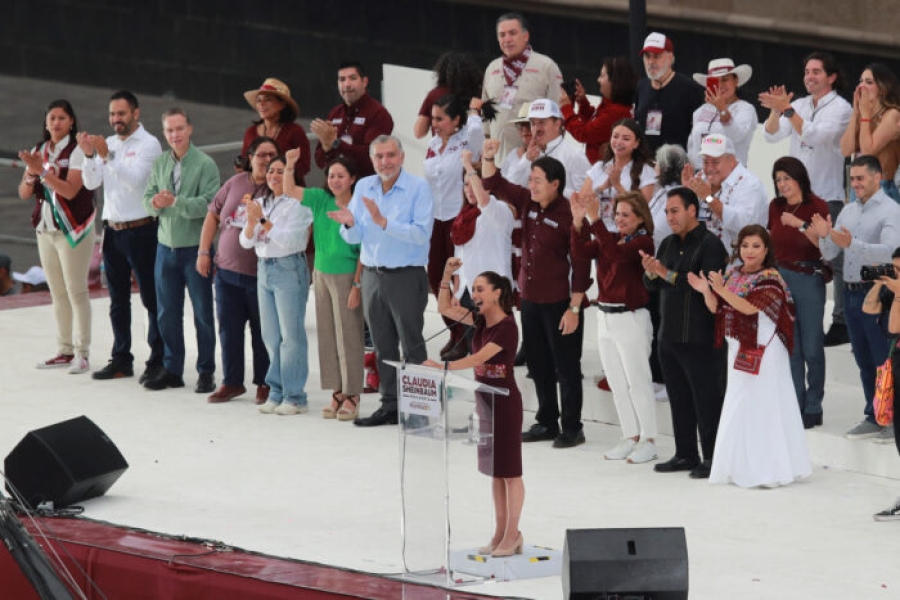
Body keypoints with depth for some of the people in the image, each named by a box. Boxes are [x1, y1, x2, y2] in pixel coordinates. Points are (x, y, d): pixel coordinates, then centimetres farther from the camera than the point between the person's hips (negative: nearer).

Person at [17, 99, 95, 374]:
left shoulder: (77, 152, -9)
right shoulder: (38, 152, 10)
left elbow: (70, 190, -20)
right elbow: (24, 193, 7)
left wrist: (42, 170, -26)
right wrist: (31, 174, -13)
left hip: (73, 229, -7)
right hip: (45, 228, 7)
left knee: (76, 291, -7)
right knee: (57, 292, 9)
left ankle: (82, 354, -5)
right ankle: (65, 351, 15)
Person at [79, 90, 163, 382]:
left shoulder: (148, 144, -8)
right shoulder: (108, 144, 11)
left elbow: (135, 179, -21)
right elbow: (91, 182, 5)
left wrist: (107, 156, -30)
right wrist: (89, 156, -12)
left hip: (140, 230, -7)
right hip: (112, 230, 7)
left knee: (150, 298, -4)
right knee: (118, 300, 11)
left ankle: (157, 361, -2)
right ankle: (121, 360, 17)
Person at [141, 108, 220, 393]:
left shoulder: (205, 164, -10)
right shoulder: (160, 163, 7)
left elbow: (208, 204, -19)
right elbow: (149, 199, 6)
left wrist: (175, 202, -26)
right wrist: (155, 203, -16)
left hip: (195, 247, -5)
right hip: (166, 245, 5)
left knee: (203, 313, 3)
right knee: (167, 312, 8)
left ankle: (206, 372, 11)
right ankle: (171, 369, 18)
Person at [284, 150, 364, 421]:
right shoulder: (321, 200, 4)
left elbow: (364, 252, -12)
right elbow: (290, 192, 6)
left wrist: (357, 285, -16)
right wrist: (289, 167, -12)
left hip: (346, 276, -6)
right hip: (322, 274, 6)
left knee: (348, 336, -3)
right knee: (327, 336, 9)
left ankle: (352, 396, 3)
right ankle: (337, 392, 16)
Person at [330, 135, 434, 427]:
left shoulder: (418, 188, -8)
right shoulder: (363, 187, 9)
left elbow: (421, 233, -19)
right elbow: (354, 238, 9)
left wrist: (384, 222, -26)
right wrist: (350, 224, -14)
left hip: (406, 276, -6)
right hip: (372, 275, 6)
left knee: (412, 345, -2)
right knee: (383, 346, 10)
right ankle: (389, 406, 17)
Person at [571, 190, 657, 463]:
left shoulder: (643, 242, -11)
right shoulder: (607, 238, 9)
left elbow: (615, 253, -28)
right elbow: (581, 251, -5)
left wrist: (595, 219, -32)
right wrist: (578, 220, -18)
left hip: (631, 318, -8)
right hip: (605, 316, 8)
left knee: (638, 383, -1)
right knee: (617, 384, 12)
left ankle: (648, 441, 6)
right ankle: (630, 438, 20)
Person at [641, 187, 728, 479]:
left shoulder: (710, 244, -10)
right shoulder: (668, 244, 15)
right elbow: (653, 285, 13)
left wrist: (669, 275, -23)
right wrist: (650, 272, -9)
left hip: (700, 337, -8)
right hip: (670, 333, 8)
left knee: (707, 399, -4)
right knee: (678, 398, 13)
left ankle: (712, 457, 1)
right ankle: (686, 454, 21)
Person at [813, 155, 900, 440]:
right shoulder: (849, 211, 13)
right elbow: (829, 254, 12)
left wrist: (852, 244, -36)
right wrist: (824, 236, -10)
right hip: (851, 294, 7)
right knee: (864, 361, 13)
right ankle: (873, 418, 22)